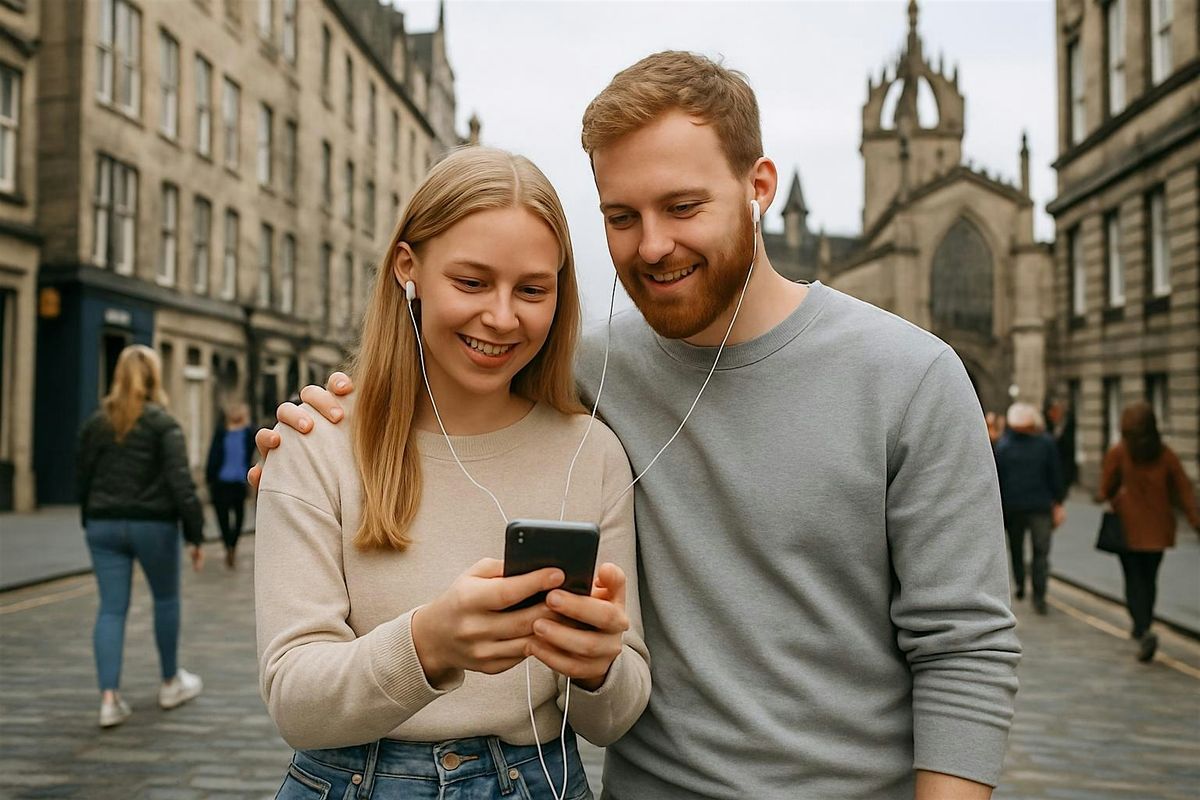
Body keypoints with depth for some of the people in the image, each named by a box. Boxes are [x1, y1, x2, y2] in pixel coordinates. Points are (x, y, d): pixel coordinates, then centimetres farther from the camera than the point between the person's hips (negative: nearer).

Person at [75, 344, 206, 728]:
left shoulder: (95, 423, 6)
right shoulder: (163, 423, -8)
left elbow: (82, 480, 11)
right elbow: (181, 483, -14)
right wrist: (195, 535, -11)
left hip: (104, 525, 4)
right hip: (153, 525, -3)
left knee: (111, 608, 4)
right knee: (166, 599, 15)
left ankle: (109, 697, -5)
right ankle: (171, 683, 26)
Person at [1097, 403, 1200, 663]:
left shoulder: (1118, 452, -9)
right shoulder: (1166, 455, 0)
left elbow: (1105, 488, -2)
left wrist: (1103, 498, 20)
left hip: (1129, 527, -3)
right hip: (1158, 529, 3)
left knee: (1134, 580, 0)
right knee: (1149, 578, 17)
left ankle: (1144, 631, -18)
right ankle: (1142, 627, 30)